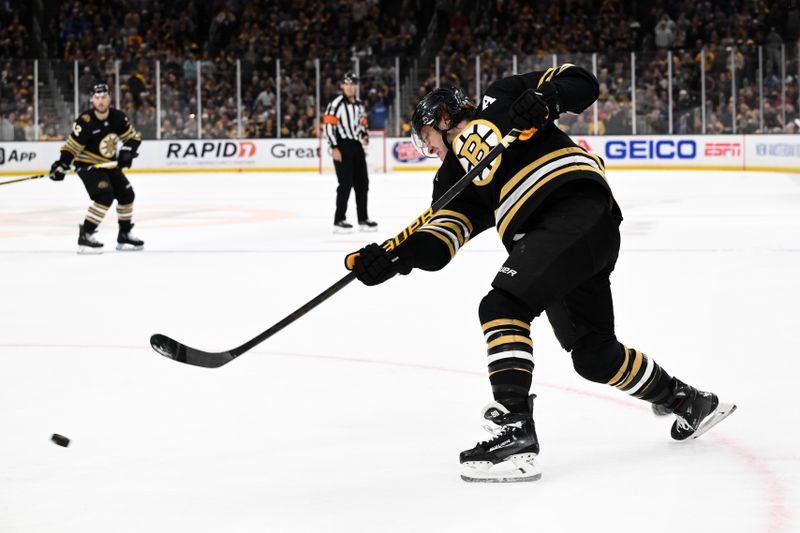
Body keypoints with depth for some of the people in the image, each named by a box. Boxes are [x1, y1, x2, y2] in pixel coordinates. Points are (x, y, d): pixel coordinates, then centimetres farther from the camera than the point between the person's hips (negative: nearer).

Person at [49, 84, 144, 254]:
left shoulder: (118, 117, -8)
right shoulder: (85, 122, -24)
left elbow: (133, 137, 3)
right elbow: (72, 146, -20)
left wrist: (126, 153, -14)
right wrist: (62, 165, -32)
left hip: (109, 163, 7)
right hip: (87, 165, -7)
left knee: (126, 194, 10)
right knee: (105, 195, -26)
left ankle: (124, 235, 27)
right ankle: (85, 236, -24)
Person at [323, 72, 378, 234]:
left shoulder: (359, 105, 16)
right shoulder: (336, 104, -9)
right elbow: (328, 125, -14)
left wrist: (364, 135, 3)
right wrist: (334, 148, -20)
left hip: (356, 146, 8)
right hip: (342, 147, -8)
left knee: (362, 183, 10)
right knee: (346, 184, -11)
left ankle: (363, 219, 19)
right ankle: (339, 221, -6)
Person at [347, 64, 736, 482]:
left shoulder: (499, 102, 11)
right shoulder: (453, 176, 24)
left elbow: (581, 83, 6)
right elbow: (437, 245, 8)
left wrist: (546, 97, -13)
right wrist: (395, 257, -8)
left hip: (579, 207, -8)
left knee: (502, 305, -21)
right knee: (594, 355, 15)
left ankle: (514, 429, -28)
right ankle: (688, 402, 37)